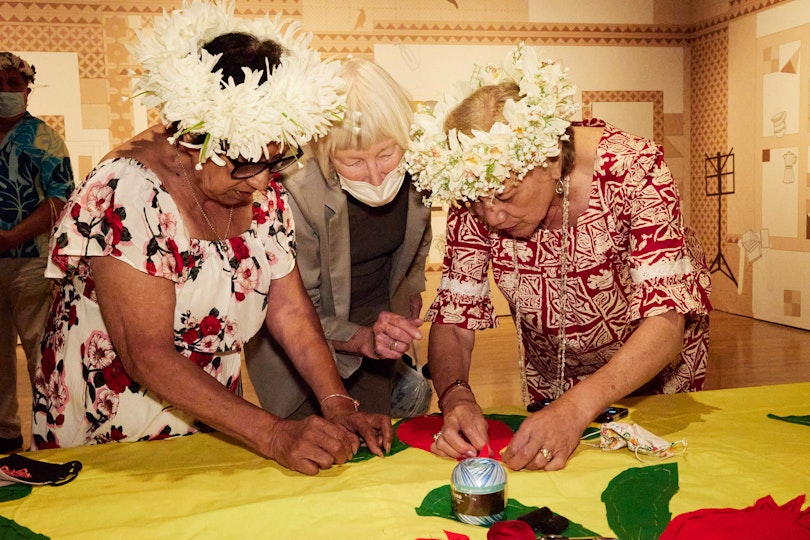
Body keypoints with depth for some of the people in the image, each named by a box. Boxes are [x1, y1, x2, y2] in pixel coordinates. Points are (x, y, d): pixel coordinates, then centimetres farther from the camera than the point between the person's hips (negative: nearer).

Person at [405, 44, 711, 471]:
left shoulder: (632, 170, -34)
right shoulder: (475, 190, -25)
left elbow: (666, 319, -38)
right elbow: (453, 317, -21)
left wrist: (578, 407, -52)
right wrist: (456, 397, -42)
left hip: (653, 361, -2)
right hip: (550, 374, 3)